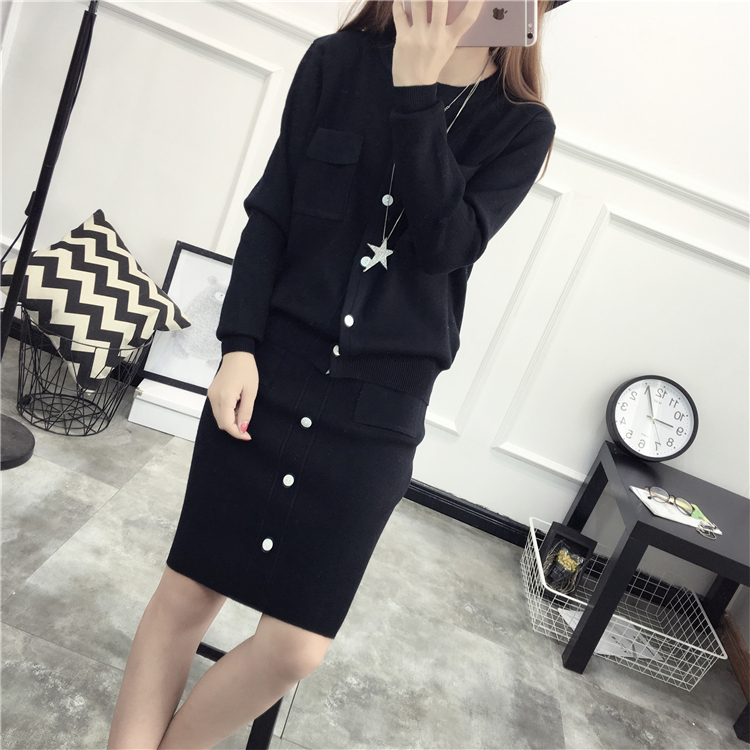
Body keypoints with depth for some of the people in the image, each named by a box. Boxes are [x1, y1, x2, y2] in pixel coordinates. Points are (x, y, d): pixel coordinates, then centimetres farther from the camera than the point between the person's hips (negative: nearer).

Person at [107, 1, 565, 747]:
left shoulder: (521, 127, 7)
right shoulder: (338, 62, 6)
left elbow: (445, 244, -8)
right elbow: (270, 212, 3)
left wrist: (416, 94, -11)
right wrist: (239, 344, -6)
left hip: (377, 411, 1)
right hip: (270, 371, 0)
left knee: (296, 646, 3)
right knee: (188, 595, 7)